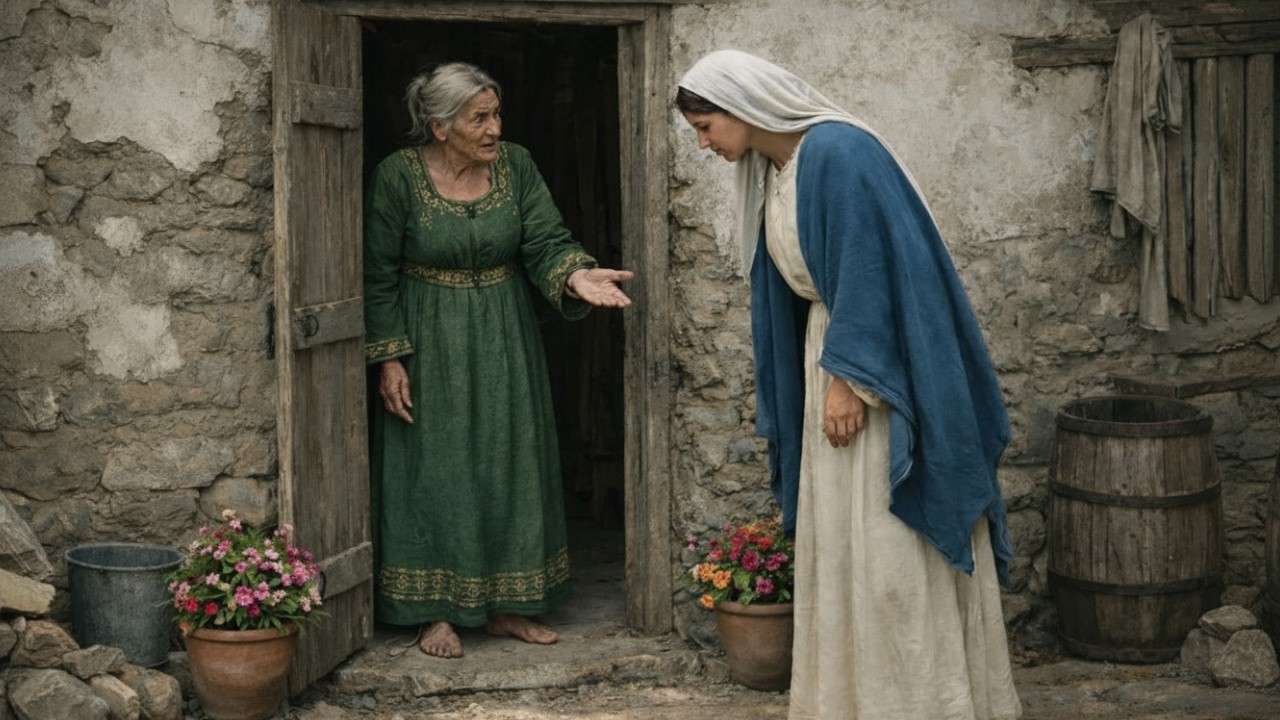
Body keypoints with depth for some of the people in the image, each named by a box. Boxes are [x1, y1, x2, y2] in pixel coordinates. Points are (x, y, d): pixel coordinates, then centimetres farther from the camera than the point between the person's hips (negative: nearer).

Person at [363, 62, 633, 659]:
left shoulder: (516, 167, -5)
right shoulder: (397, 177, -14)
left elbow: (546, 243, -9)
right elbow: (378, 277, -10)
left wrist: (575, 276, -31)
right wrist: (389, 358, -13)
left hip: (503, 344, 4)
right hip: (428, 343, -4)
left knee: (510, 468, 6)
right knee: (433, 469, 1)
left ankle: (504, 604, 18)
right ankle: (436, 611, 11)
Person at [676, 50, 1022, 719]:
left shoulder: (837, 153, -18)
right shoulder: (772, 170, 10)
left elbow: (868, 272, -21)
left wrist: (849, 378, -21)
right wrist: (823, 377, 17)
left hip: (878, 374, -9)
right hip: (833, 364, 9)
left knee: (888, 544, -5)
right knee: (839, 538, 12)